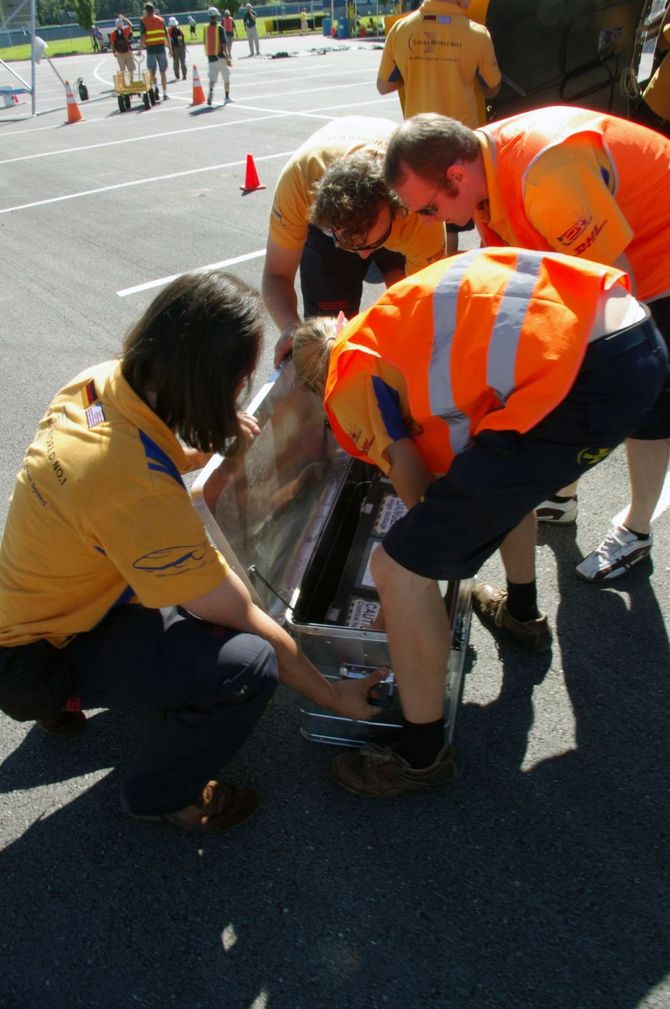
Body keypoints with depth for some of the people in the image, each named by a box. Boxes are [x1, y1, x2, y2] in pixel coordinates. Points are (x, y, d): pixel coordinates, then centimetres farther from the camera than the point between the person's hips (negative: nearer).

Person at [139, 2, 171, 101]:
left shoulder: (143, 20, 1)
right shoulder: (161, 19, 10)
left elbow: (142, 36, -8)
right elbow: (167, 35, 10)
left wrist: (140, 50, -7)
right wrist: (170, 49, 16)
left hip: (151, 49, -2)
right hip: (161, 48, 2)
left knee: (152, 72, 9)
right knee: (163, 72, 8)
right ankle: (165, 94, 7)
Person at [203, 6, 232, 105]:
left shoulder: (206, 28, 5)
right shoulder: (219, 28, -9)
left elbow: (205, 43, 14)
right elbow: (223, 44, -13)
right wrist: (227, 58, -12)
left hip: (210, 57, 4)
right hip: (220, 56, -4)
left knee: (212, 78, 6)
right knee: (226, 78, 12)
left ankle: (211, 91, -22)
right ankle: (227, 97, 15)